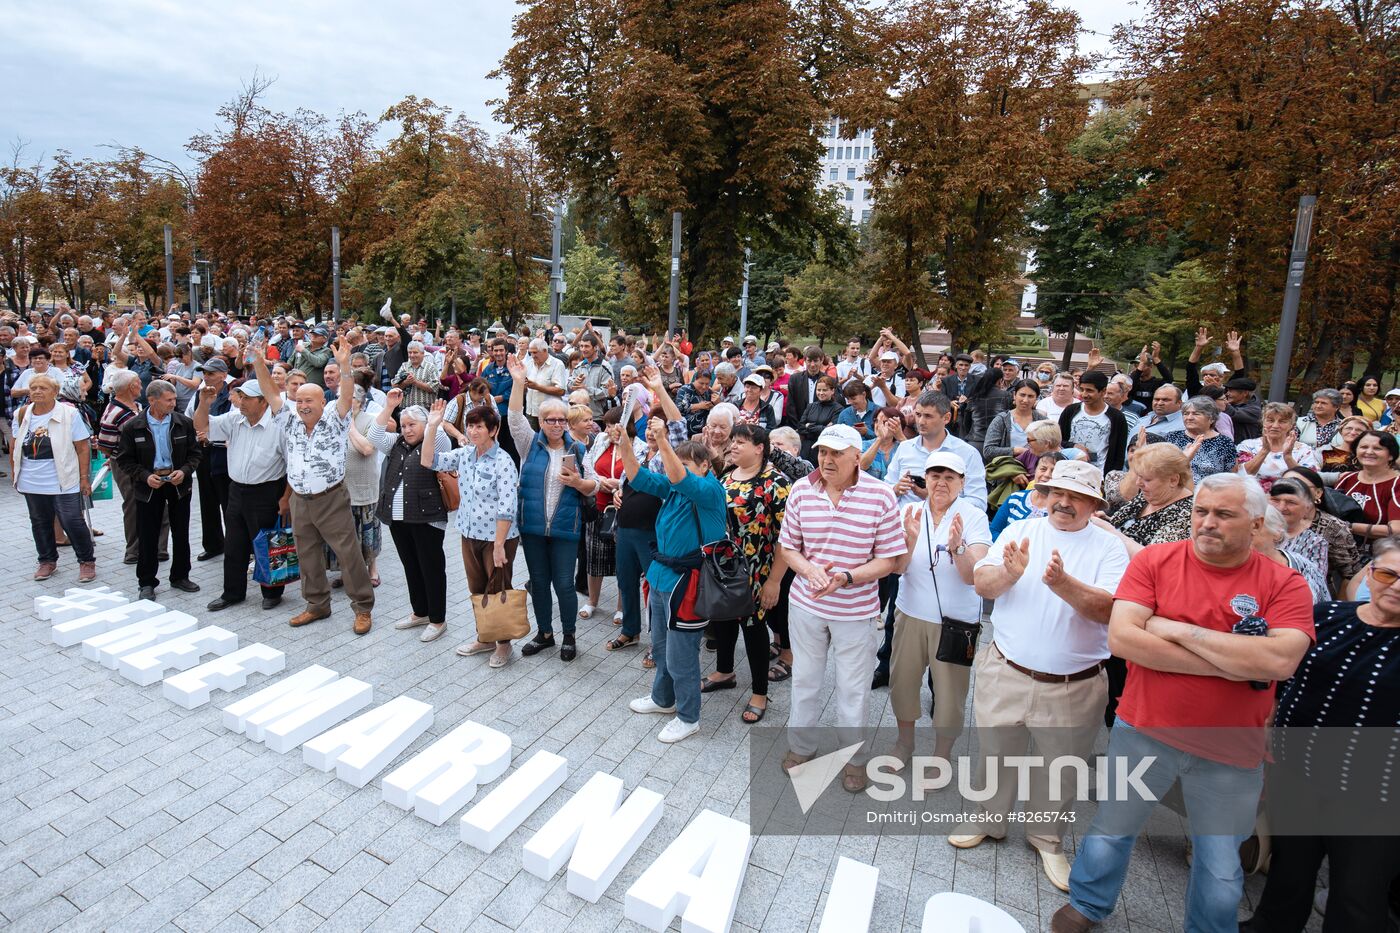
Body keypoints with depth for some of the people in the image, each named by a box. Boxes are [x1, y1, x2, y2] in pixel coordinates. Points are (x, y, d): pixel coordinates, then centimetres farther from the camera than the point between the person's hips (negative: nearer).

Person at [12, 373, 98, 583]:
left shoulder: (69, 414, -9)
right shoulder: (22, 415, 3)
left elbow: (83, 448, -8)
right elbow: (15, 445, 15)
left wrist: (84, 477, -10)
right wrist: (14, 471, 12)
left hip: (63, 482, -5)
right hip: (31, 483, 5)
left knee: (72, 522, -2)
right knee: (40, 523, 15)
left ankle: (87, 561, 11)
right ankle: (47, 561, 30)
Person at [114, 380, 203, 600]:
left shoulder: (184, 423, -1)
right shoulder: (133, 427, -5)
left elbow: (195, 453, 4)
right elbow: (124, 460, -1)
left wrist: (184, 471, -12)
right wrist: (145, 476, -15)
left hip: (179, 483, 2)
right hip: (149, 485, -1)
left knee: (181, 534, 10)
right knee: (147, 537, 5)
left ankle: (180, 577, 25)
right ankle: (147, 583, 18)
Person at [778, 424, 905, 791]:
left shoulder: (881, 496, -14)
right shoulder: (801, 490, -7)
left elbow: (888, 559, -11)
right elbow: (788, 546, 2)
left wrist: (846, 577, -25)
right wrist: (809, 570, -18)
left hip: (856, 610, -2)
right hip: (806, 604, 2)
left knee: (853, 688, 14)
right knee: (804, 678, 19)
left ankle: (853, 757, 37)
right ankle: (801, 745, 42)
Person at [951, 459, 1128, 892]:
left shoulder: (1109, 547, -5)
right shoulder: (1019, 531, -1)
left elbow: (1110, 609, -18)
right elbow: (982, 584, -9)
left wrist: (1063, 584, -34)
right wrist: (1009, 573, -30)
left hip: (1073, 687, -1)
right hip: (1006, 673, 1)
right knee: (995, 754, 17)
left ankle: (1047, 837, 41)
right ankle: (988, 819, 41)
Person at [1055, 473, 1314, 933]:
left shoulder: (1285, 584, -8)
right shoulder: (1154, 560, -9)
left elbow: (1280, 661, -25)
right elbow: (1121, 637, -20)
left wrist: (1179, 630, -21)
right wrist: (1232, 665, -20)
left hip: (1230, 753, 0)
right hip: (1143, 731, 0)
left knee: (1221, 870, 17)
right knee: (1109, 831, 17)